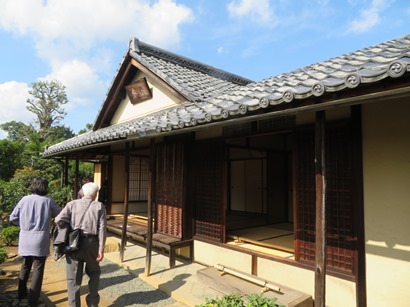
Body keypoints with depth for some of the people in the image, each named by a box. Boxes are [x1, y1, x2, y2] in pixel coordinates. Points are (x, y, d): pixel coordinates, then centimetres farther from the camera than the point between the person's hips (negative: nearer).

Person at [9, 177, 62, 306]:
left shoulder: (25, 199, 0)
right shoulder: (48, 200, -6)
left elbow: (13, 218, 2)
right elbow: (61, 214, 3)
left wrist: (24, 224, 16)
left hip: (25, 238, 4)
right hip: (40, 239, -3)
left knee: (25, 266, 21)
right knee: (38, 268, 6)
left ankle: (21, 293, 34)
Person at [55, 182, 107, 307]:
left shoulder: (72, 204, 5)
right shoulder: (99, 206, 2)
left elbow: (59, 220, -9)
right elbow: (102, 229, -6)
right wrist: (101, 249, -4)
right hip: (91, 244, 0)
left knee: (73, 278, 12)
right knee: (94, 273, 22)